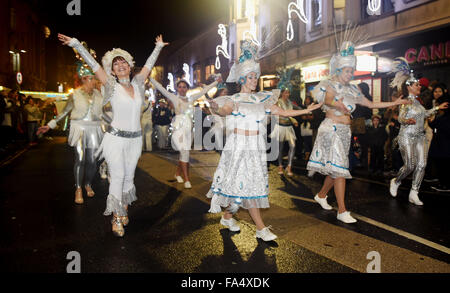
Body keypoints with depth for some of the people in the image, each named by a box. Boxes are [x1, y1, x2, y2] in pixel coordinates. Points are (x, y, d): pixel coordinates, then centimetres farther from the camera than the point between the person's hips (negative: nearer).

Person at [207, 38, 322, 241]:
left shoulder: (261, 99, 12)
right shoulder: (234, 100, -3)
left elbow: (283, 112, 11)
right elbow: (223, 111, -23)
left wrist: (306, 111, 5)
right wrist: (218, 109, -46)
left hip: (257, 147, 5)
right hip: (239, 146, -5)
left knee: (240, 185, 8)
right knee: (247, 185, -6)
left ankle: (227, 216, 27)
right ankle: (261, 228, 1)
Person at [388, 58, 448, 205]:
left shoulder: (417, 101, 14)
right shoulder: (406, 101, -11)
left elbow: (424, 114, 30)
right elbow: (400, 117, -23)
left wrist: (437, 108, 31)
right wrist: (407, 120, -43)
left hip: (420, 136, 8)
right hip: (407, 136, -8)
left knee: (422, 164, 0)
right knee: (410, 166, -7)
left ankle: (414, 193, 7)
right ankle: (395, 182, 22)